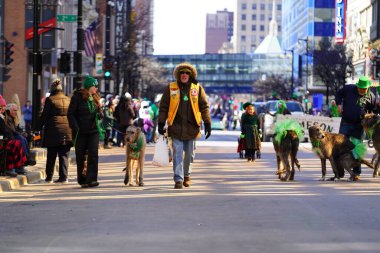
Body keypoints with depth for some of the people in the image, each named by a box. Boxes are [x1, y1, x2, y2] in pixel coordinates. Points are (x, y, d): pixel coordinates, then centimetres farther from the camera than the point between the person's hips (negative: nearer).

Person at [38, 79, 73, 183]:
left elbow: (44, 115, -3)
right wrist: (72, 128, 18)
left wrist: (40, 126, 7)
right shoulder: (68, 100, 8)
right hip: (67, 130, 3)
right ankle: (64, 177, 0)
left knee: (51, 156, 6)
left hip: (53, 131, -3)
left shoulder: (50, 100, -4)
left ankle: (49, 177, 10)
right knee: (64, 155, 5)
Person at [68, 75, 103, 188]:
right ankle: (82, 181, 14)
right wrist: (76, 128, -16)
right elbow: (70, 114, -7)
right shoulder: (77, 97, -6)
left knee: (93, 154, -10)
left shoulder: (94, 98, 10)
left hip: (94, 131, 4)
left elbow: (99, 112, 23)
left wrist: (98, 114, -1)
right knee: (81, 156, 4)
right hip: (80, 132, -4)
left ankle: (91, 179, -12)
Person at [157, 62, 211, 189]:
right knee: (177, 154, -6)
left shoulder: (197, 88, 4)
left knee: (189, 154, 12)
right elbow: (163, 106, 6)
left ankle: (187, 175, 32)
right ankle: (178, 179, -5)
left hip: (192, 126, 1)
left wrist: (207, 123, -3)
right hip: (176, 127, -1)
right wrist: (161, 123, 1)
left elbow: (204, 106, 3)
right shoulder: (170, 88, 3)